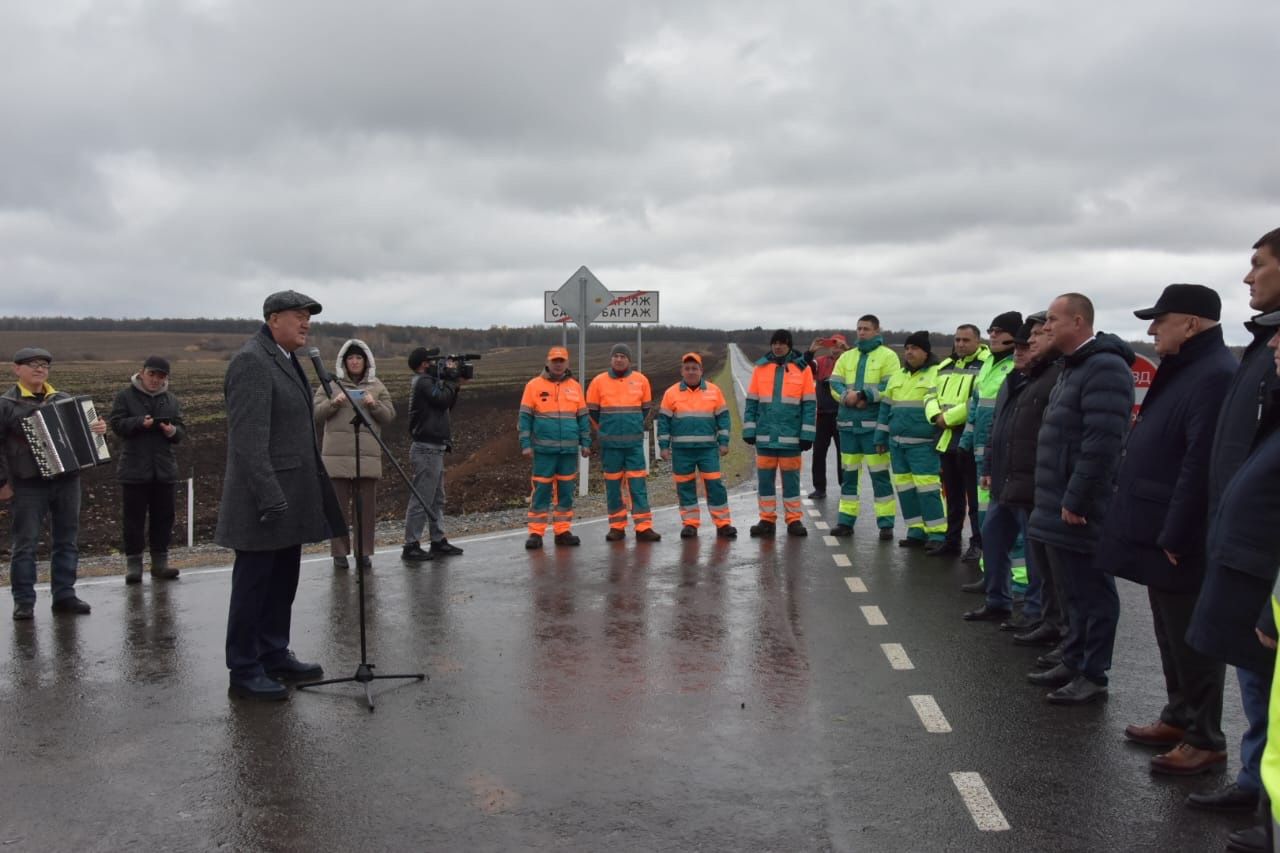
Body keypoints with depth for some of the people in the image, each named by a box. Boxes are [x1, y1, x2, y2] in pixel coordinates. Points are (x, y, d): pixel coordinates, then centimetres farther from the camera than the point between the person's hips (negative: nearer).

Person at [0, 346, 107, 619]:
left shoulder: (63, 399, 12)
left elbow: (83, 426, 20)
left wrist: (97, 429, -4)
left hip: (67, 480, 4)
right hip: (28, 485, -4)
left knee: (67, 541, 8)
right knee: (25, 544, 0)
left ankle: (64, 595, 17)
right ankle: (24, 601, 8)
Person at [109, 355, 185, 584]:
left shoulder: (171, 400, 10)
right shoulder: (126, 396, 0)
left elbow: (181, 430, 8)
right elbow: (116, 424, -9)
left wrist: (173, 431, -14)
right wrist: (140, 422, -24)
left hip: (164, 468, 4)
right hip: (134, 468, -3)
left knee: (163, 517, 8)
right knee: (133, 518, 1)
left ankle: (160, 562, 17)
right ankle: (133, 563, 9)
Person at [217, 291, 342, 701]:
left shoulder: (286, 360, 16)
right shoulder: (251, 361, -14)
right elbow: (249, 439, -21)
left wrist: (313, 488, 20)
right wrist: (269, 498, -24)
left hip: (291, 495, 9)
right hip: (264, 498, -9)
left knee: (283, 581, 16)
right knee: (253, 584, 0)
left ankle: (274, 656, 27)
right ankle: (244, 672, 9)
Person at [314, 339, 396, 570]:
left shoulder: (377, 386, 11)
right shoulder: (331, 384, 8)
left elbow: (389, 416, 8)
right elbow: (316, 414, 4)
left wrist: (374, 405, -10)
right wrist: (333, 403, -13)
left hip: (368, 454, 1)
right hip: (337, 454, -1)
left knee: (366, 505, 3)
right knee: (339, 504, 2)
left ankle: (364, 552, 11)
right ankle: (339, 552, 9)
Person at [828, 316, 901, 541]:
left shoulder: (888, 356, 0)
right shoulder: (846, 357, 15)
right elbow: (835, 385, 6)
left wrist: (862, 394, -18)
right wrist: (848, 396, -15)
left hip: (874, 423, -5)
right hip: (848, 422, 5)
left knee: (879, 474, -2)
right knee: (849, 473, 10)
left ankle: (886, 523, 3)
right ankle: (845, 520, 17)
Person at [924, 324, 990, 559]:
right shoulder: (946, 365, 17)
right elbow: (931, 396, 16)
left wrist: (949, 417, -18)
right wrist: (936, 415, -6)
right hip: (946, 440, 8)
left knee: (975, 496, -2)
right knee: (953, 496, 16)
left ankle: (979, 543, 6)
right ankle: (952, 540, 25)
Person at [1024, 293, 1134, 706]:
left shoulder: (1104, 368, -17)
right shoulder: (1074, 367, 17)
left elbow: (1101, 443, -24)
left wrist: (1076, 501, -23)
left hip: (1077, 511, -10)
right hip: (1054, 507, 10)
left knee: (1089, 591, 0)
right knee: (1071, 590, 17)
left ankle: (1092, 675, 9)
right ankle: (1073, 663, 28)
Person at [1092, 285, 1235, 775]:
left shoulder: (1215, 376, -20)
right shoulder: (1184, 370, 14)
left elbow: (1201, 465, -25)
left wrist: (1175, 536, -23)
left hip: (1182, 543, -10)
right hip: (1161, 534, 10)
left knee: (1192, 641, 0)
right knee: (1171, 636, 19)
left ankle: (1204, 739, 11)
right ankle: (1179, 718, 31)